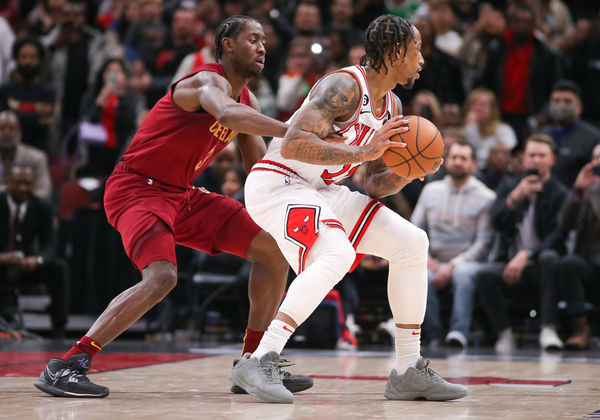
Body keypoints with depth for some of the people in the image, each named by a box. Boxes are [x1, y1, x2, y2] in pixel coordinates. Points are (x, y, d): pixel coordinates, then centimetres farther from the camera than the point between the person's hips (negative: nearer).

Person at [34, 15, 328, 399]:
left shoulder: (247, 101, 11)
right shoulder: (209, 82, -18)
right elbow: (227, 114, -42)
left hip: (182, 194, 9)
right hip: (137, 189, -9)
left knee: (274, 249, 4)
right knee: (162, 277, -32)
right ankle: (65, 367, -28)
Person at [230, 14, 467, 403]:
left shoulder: (392, 107, 10)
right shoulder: (345, 86, -19)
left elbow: (375, 184, 13)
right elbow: (293, 144, -31)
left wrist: (407, 173, -8)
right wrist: (363, 152, -35)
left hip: (320, 191, 10)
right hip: (277, 183, -10)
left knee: (411, 242, 3)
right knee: (336, 253, -34)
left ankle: (409, 372, 7)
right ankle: (259, 363, -37)